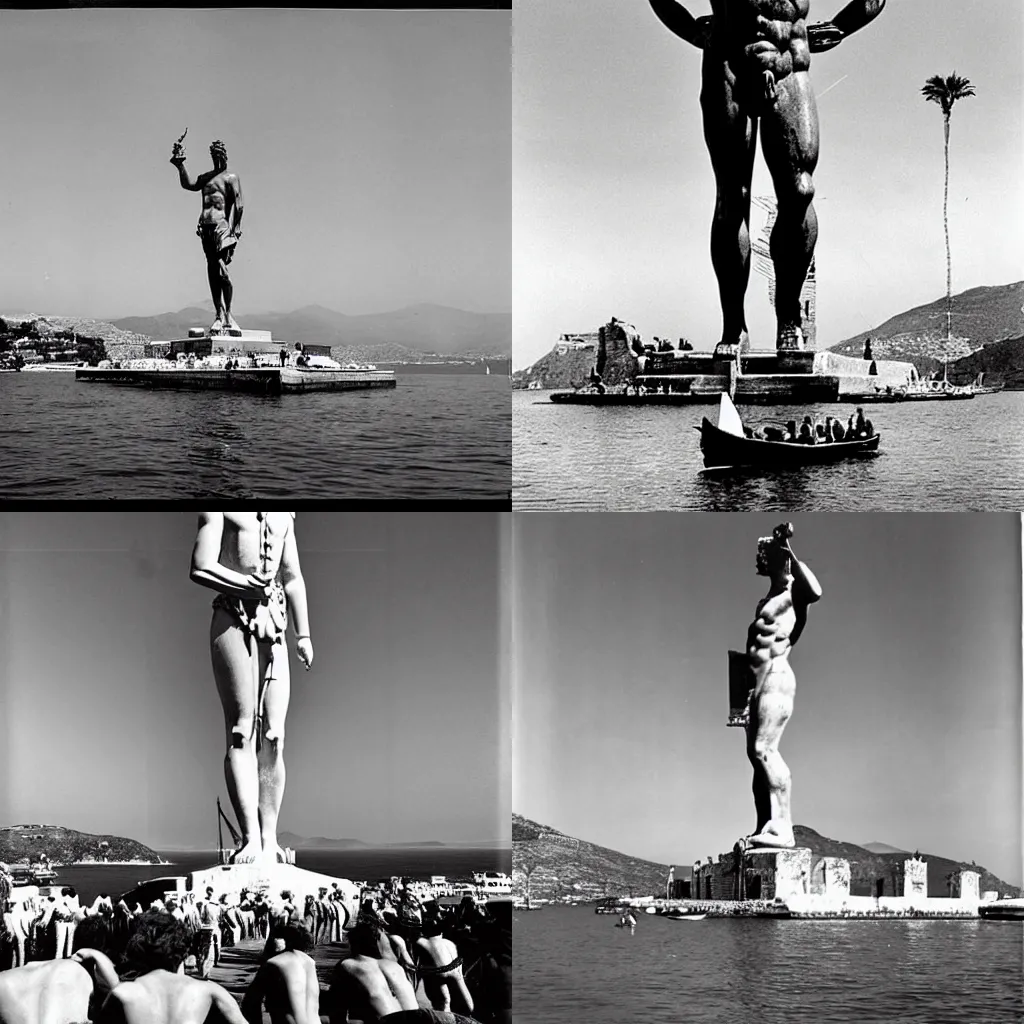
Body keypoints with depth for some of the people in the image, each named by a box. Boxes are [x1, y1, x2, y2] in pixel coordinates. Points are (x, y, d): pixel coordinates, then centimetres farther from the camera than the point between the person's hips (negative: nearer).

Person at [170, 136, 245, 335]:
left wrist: (234, 228, -17)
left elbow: (238, 205, -7)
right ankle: (219, 314, 9)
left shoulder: (230, 177, 1)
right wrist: (180, 166, -6)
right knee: (212, 270, 5)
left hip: (222, 225, -6)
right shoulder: (206, 177, 19)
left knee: (221, 268, -14)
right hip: (206, 227, 6)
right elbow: (189, 185, 5)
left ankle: (227, 315, -8)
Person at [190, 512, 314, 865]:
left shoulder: (283, 514, 19)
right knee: (242, 732, -12)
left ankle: (269, 841, 0)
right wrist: (255, 586, -10)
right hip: (232, 621, -5)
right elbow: (201, 569, -10)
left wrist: (304, 634, 13)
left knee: (274, 736, -2)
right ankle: (250, 839, -18)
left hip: (273, 625, 5)